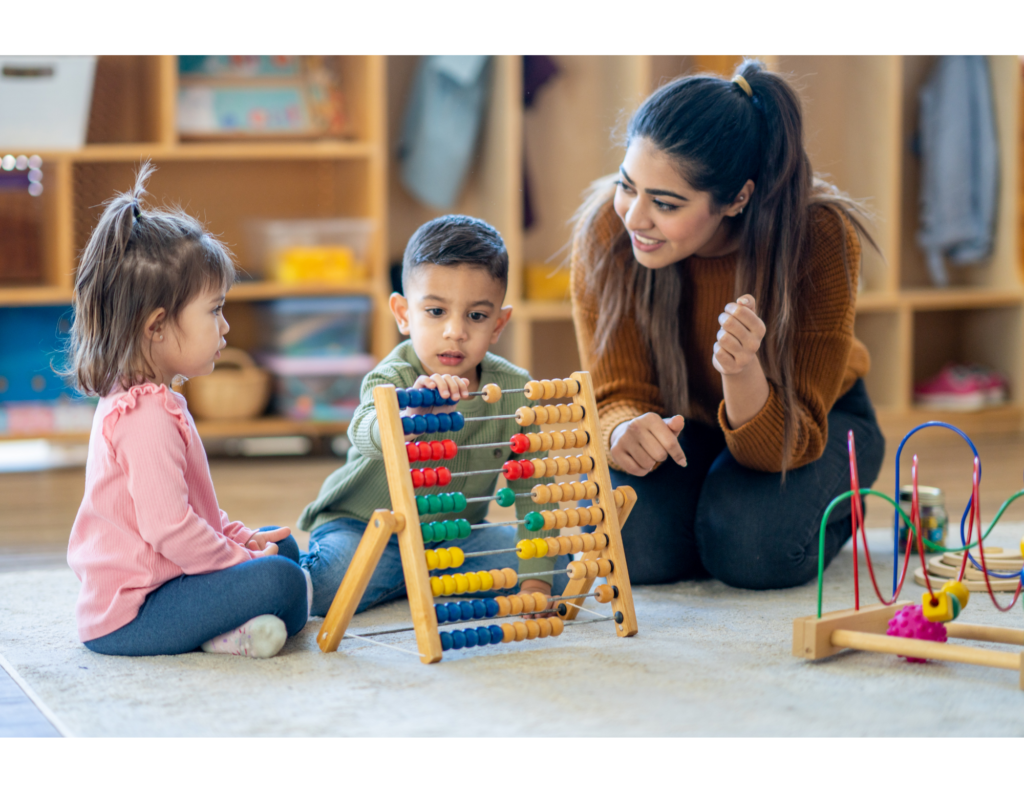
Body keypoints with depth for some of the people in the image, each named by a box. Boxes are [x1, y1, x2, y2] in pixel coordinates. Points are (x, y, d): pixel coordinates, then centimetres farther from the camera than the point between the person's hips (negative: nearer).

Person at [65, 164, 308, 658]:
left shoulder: (130, 402, 14)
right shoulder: (148, 418, -23)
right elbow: (167, 527, -27)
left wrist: (238, 539, 15)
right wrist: (241, 558, -15)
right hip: (127, 616, -11)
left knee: (281, 545, 17)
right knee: (278, 580, -24)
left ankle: (225, 627, 0)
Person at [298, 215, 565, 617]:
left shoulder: (513, 389, -12)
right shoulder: (394, 377, -24)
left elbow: (534, 488, -9)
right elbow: (365, 435, -48)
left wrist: (534, 578, -18)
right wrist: (410, 413, -71)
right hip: (363, 526, -6)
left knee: (557, 564, -10)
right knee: (332, 585, -35)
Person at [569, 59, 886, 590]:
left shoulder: (821, 237, -32)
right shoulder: (606, 229, -26)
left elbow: (787, 443, -31)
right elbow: (618, 395, -21)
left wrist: (743, 374, -54)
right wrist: (626, 430, -46)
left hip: (817, 420, -1)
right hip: (684, 422, 2)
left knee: (754, 546, -31)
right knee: (634, 544, -28)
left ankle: (837, 509, 5)